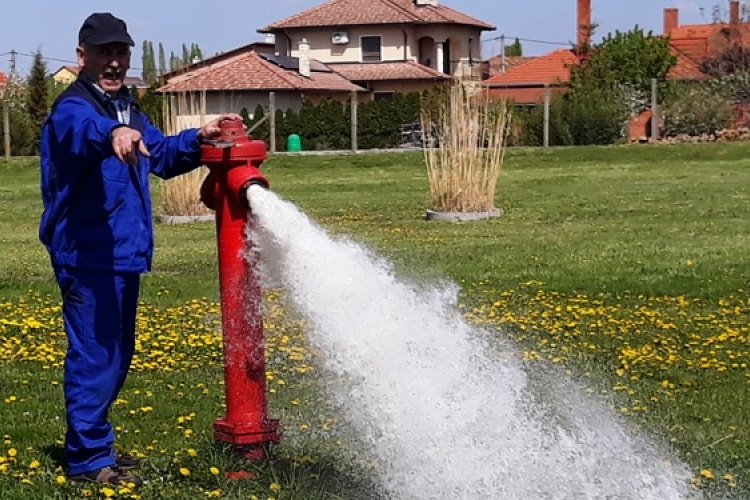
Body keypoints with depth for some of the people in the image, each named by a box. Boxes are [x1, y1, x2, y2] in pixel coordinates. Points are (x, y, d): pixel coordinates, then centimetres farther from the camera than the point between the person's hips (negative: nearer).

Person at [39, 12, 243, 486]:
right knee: (94, 354, -8)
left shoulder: (127, 110, 16)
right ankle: (88, 457, 1)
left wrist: (198, 137, 10)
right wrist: (112, 133, -60)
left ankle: (93, 444, 30)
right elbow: (83, 128, -37)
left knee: (116, 356, 18)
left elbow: (161, 154, 29)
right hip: (88, 257, -10)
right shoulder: (72, 108, -13)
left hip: (123, 255, 10)